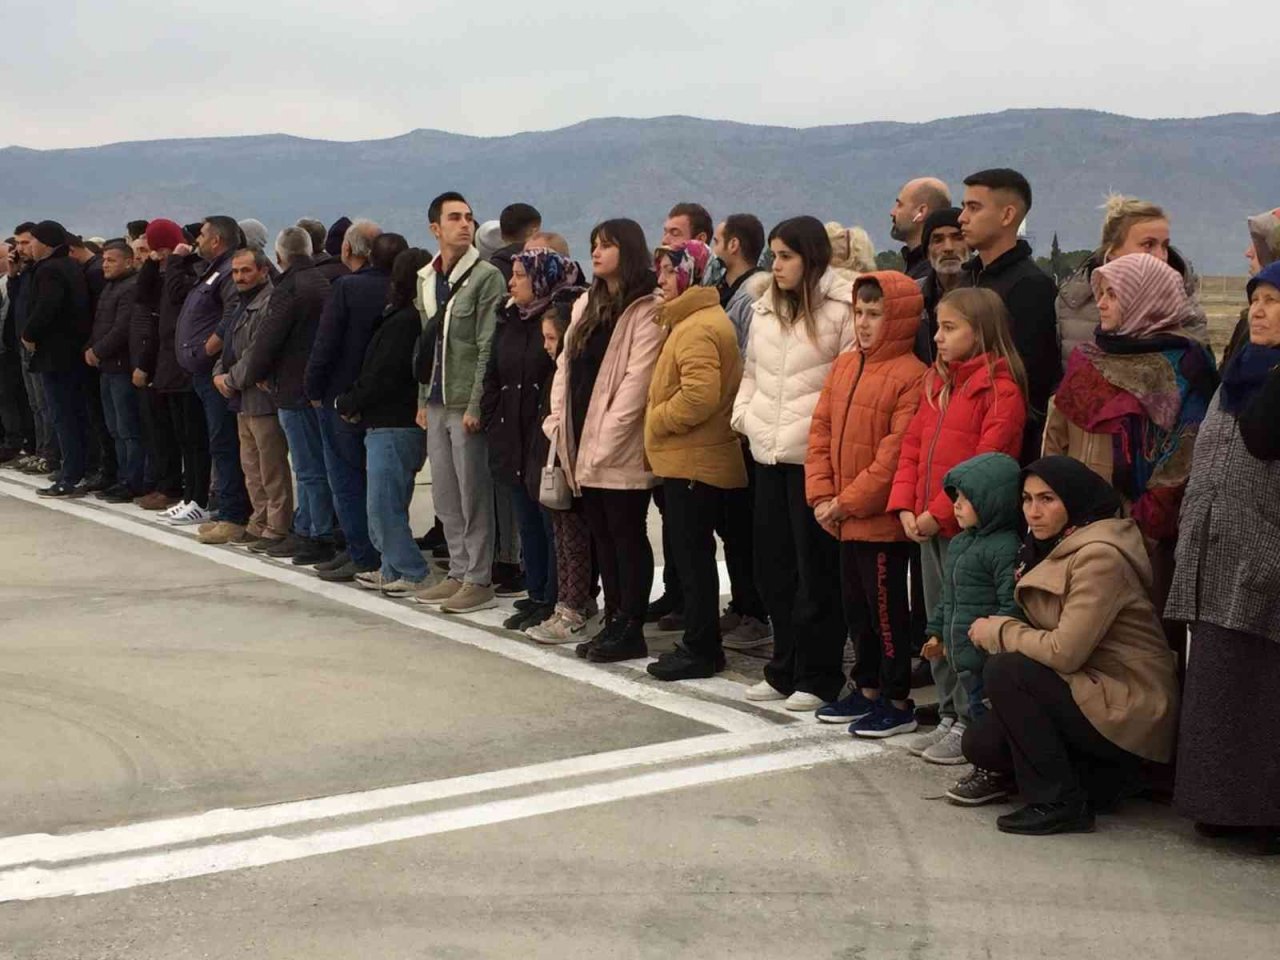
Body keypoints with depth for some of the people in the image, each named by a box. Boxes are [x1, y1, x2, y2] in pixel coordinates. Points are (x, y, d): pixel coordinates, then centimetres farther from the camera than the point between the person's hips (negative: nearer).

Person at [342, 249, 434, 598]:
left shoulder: (404, 322, -16)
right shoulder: (401, 318, 15)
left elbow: (382, 376, -17)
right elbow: (375, 370, 17)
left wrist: (348, 403, -3)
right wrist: (354, 402, 5)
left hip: (393, 426, -10)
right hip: (388, 424, 10)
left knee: (383, 504, -7)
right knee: (385, 503, 15)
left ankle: (411, 574, -3)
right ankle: (393, 569, 21)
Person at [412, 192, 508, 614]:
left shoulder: (486, 276, -8)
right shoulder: (426, 278, 13)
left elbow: (488, 347, -12)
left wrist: (475, 405, -16)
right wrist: (423, 399, 13)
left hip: (467, 403, -7)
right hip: (437, 404, 7)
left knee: (473, 494, -2)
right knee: (445, 494, 12)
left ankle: (479, 580, 6)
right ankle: (458, 572, 22)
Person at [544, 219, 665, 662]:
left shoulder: (646, 311, -10)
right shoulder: (586, 305, 16)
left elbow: (637, 380, -16)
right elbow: (566, 365, 15)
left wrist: (604, 439, -19)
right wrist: (559, 422, 3)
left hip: (620, 448, -8)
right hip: (583, 443, 8)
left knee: (627, 536, -1)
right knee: (602, 536, 12)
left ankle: (630, 630, 5)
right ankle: (613, 622, 19)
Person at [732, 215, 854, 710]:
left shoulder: (842, 309, -8)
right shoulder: (765, 309, 15)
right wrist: (744, 415, 10)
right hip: (769, 452, 8)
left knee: (816, 568, -1)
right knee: (773, 563, 12)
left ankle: (818, 678, 9)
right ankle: (786, 668, 24)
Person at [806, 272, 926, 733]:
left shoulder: (910, 376, -16)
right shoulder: (843, 366, 9)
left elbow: (896, 454, -20)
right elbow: (821, 431, 9)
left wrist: (848, 503, -16)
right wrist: (821, 495, -2)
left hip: (882, 520, -8)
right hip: (844, 520, 8)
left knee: (886, 609, 2)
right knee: (856, 607, 18)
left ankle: (897, 702, 13)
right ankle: (867, 689, 32)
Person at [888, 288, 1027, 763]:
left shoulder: (1001, 389, -12)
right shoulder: (938, 381, 14)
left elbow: (988, 464, -19)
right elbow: (913, 446, 13)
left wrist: (940, 513, -18)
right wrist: (906, 506, 0)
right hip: (928, 527, 8)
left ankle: (969, 724, 7)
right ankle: (949, 717, 25)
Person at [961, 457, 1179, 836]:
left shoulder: (1099, 555, -20)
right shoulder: (1056, 548, 11)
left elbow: (1064, 652, -25)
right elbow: (1047, 636, 11)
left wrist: (997, 630, -11)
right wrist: (1001, 630, -8)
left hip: (1129, 712, -9)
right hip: (1094, 693, 9)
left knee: (1004, 671, -23)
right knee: (980, 744, 0)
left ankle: (1058, 803, -13)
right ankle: (1099, 777, 13)